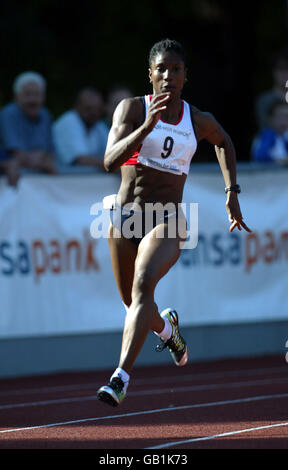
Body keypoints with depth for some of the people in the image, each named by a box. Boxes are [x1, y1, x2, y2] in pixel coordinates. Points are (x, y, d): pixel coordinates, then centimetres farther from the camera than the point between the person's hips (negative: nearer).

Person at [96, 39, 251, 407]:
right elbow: (110, 161, -18)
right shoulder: (132, 108, -3)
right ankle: (166, 327, 50)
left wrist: (232, 192, 23)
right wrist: (148, 125, -29)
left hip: (166, 221, -1)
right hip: (124, 216, 1)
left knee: (144, 285, -28)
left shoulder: (199, 121, 5)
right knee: (134, 305, 12)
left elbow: (223, 142, 29)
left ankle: (121, 377, -38)